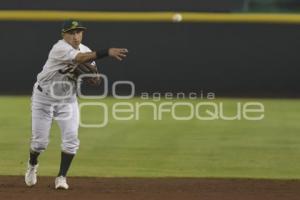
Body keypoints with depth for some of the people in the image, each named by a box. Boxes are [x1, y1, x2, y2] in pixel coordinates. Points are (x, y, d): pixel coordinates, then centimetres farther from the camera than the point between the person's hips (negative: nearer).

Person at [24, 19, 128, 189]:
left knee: (71, 139, -9)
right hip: (44, 97, -5)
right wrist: (107, 52, -56)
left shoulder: (85, 50, -3)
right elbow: (81, 58, -45)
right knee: (40, 140, 0)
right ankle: (32, 165, 32)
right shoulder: (60, 48, -26)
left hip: (68, 100, 5)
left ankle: (62, 177, 3)